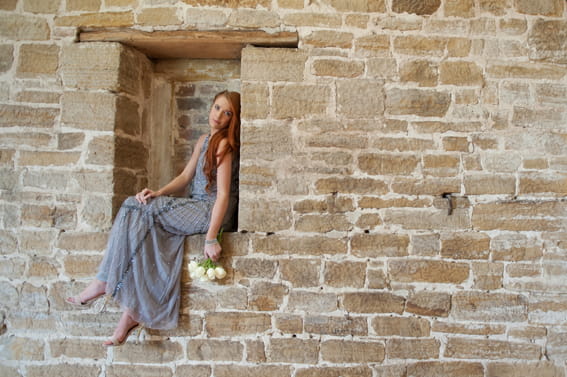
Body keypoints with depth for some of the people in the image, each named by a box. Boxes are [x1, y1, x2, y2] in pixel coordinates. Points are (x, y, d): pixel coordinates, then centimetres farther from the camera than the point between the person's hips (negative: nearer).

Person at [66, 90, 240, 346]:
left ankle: (105, 282, -4)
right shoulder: (204, 140, 17)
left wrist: (211, 239, -22)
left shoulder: (224, 143, -10)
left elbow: (223, 195, -17)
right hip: (194, 208, 8)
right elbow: (185, 177, 15)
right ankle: (133, 311, -11)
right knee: (144, 229, -13)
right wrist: (158, 193, -4)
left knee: (138, 211, -15)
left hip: (211, 211, -8)